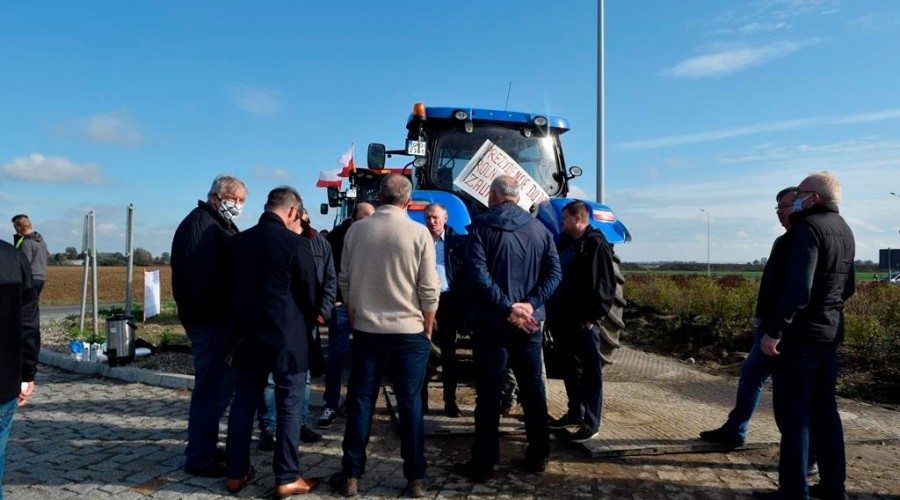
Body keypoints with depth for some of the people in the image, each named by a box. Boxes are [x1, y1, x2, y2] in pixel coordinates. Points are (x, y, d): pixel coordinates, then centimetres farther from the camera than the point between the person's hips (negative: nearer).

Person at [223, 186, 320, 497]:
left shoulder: (237, 241, 4)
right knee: (289, 407, 4)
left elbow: (231, 288, 13)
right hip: (287, 337, -6)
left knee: (243, 403, 14)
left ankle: (236, 473, 23)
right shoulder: (296, 243, -14)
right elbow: (311, 294, -8)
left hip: (246, 335, 6)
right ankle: (287, 479, 11)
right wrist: (306, 326, 11)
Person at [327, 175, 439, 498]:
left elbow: (344, 281, 6)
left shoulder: (356, 230, 0)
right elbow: (429, 290, -7)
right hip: (410, 331, -1)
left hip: (366, 329, 2)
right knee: (410, 404, 6)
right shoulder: (419, 233, -8)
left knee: (360, 402, 10)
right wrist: (427, 330, 6)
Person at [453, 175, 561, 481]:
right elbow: (554, 272, 0)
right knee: (533, 389, 13)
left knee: (489, 393, 1)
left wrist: (507, 307, -20)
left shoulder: (482, 227, -5)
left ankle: (483, 463, 7)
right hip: (529, 322, 4)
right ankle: (538, 457, 22)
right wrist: (530, 304, -10)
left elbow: (477, 273, -19)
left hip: (492, 322, -4)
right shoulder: (539, 229, 9)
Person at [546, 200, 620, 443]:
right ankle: (575, 413, 30)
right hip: (564, 319, 9)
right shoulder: (565, 242, 15)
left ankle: (591, 423, 7)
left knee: (590, 371, 1)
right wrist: (553, 312, 12)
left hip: (584, 321, -8)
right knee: (570, 369, 17)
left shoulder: (596, 244, -11)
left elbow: (605, 286, -15)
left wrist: (594, 317, -17)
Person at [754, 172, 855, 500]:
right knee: (824, 411, 15)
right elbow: (848, 287, 23)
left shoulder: (809, 227, -14)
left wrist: (774, 330, -22)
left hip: (801, 335, -9)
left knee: (793, 414, -2)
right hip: (830, 335, 9)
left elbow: (798, 287, -24)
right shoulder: (845, 231, 13)